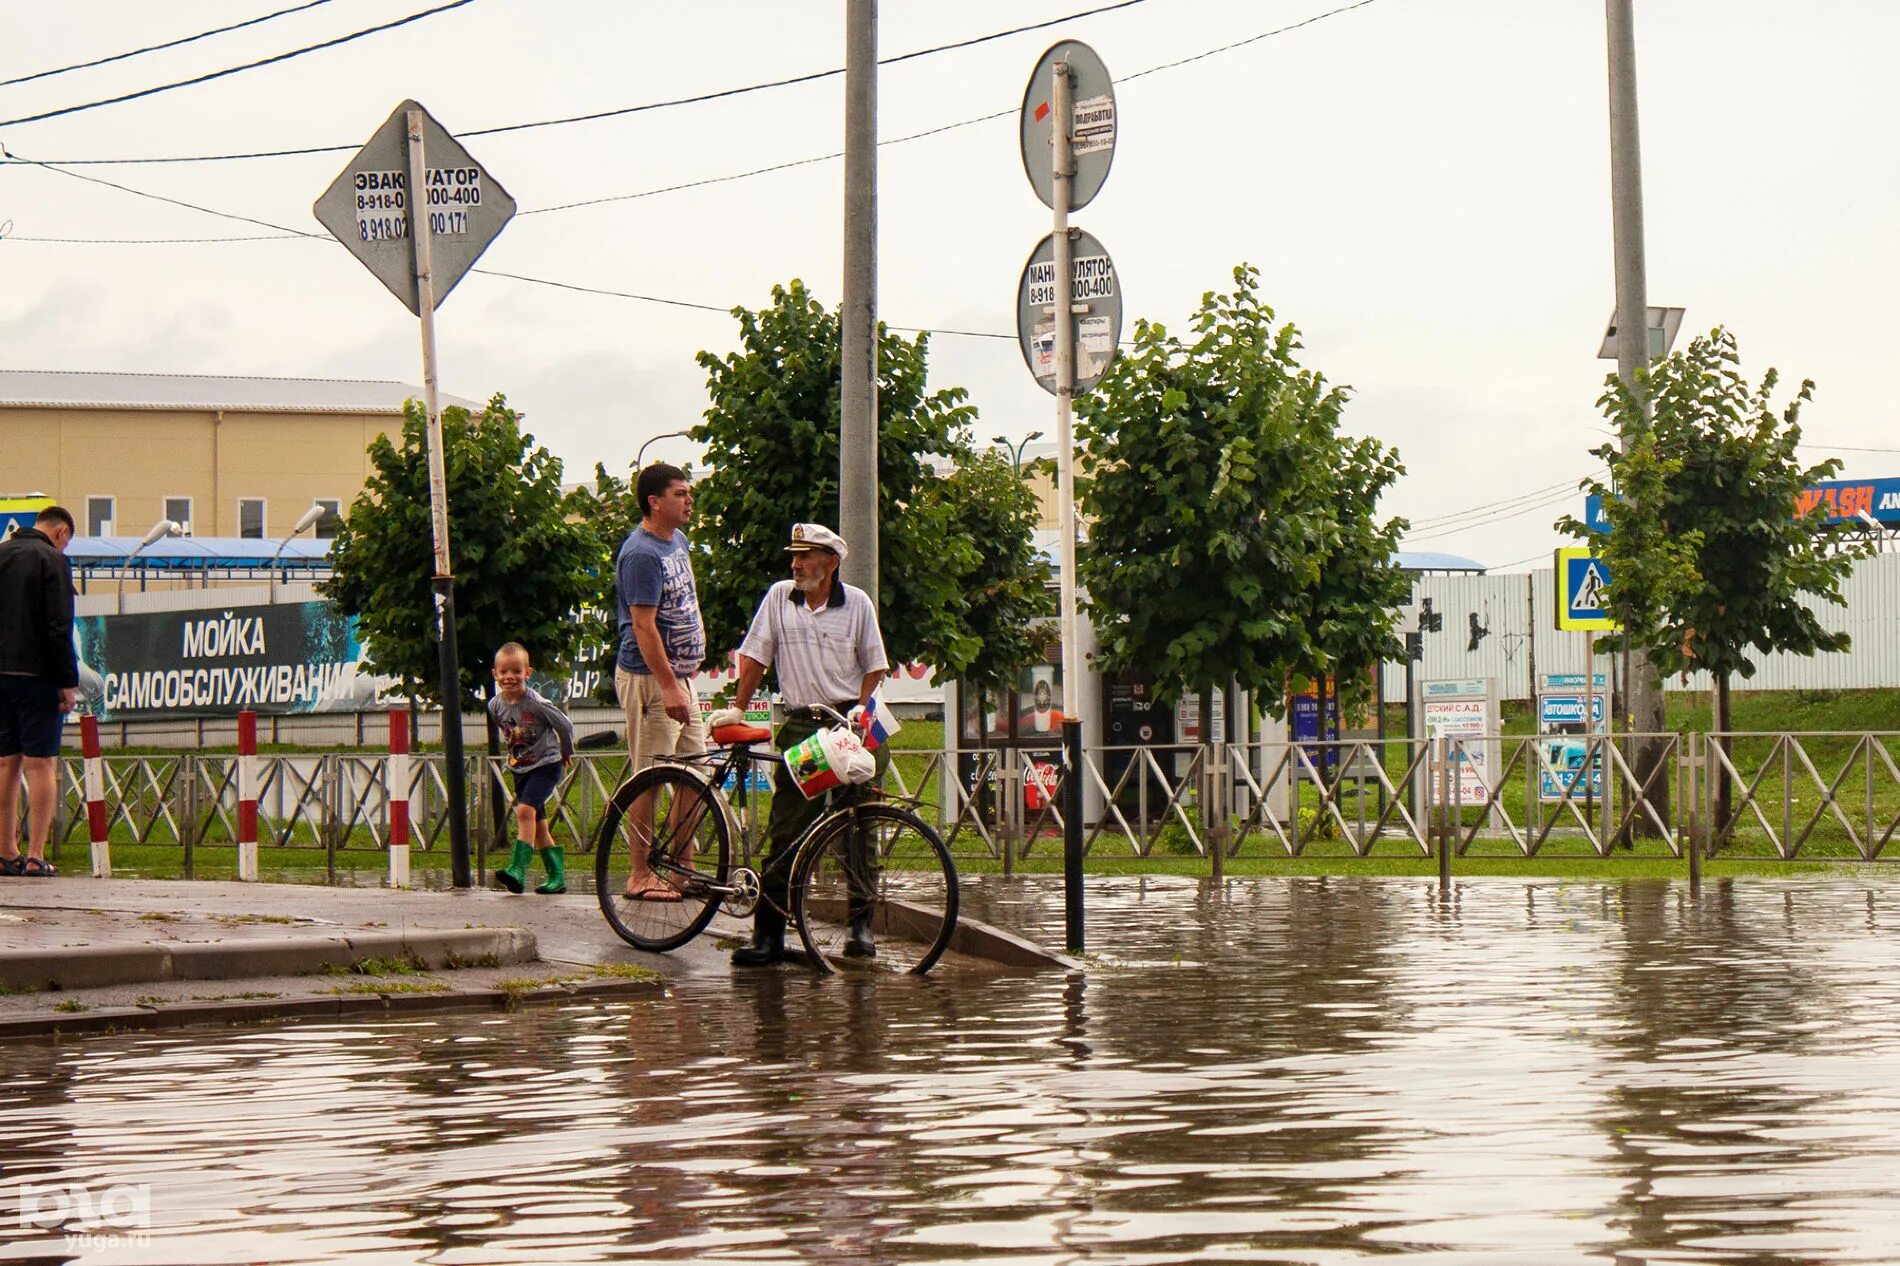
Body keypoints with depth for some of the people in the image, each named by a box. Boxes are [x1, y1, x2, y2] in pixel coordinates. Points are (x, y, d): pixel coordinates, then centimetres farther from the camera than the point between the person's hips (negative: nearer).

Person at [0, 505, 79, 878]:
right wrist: (68, 682, -10)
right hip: (36, 675, -6)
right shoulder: (52, 560, -7)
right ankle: (35, 857, -8)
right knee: (41, 764, -4)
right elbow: (59, 627, -14)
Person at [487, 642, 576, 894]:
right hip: (519, 767, 6)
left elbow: (565, 725, -8)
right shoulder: (495, 706, -4)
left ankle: (518, 869, -29)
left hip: (545, 764, -6)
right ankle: (557, 876, 16)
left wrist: (566, 752, 5)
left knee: (525, 810, -24)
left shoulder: (536, 703, -21)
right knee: (538, 825, 8)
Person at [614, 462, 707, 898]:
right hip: (649, 679, -10)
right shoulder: (641, 553, -17)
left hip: (678, 674, 10)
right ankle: (641, 875, 0)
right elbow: (643, 625, -22)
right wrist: (669, 685, -26)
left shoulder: (678, 542, 13)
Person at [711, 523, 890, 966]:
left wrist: (862, 707, -8)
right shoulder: (779, 597, 6)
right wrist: (737, 708, 2)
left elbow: (874, 665, 6)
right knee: (786, 829, -4)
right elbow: (755, 656, 9)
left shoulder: (856, 603, 3)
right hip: (799, 726, 1)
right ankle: (768, 932, -4)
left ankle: (860, 925, 6)